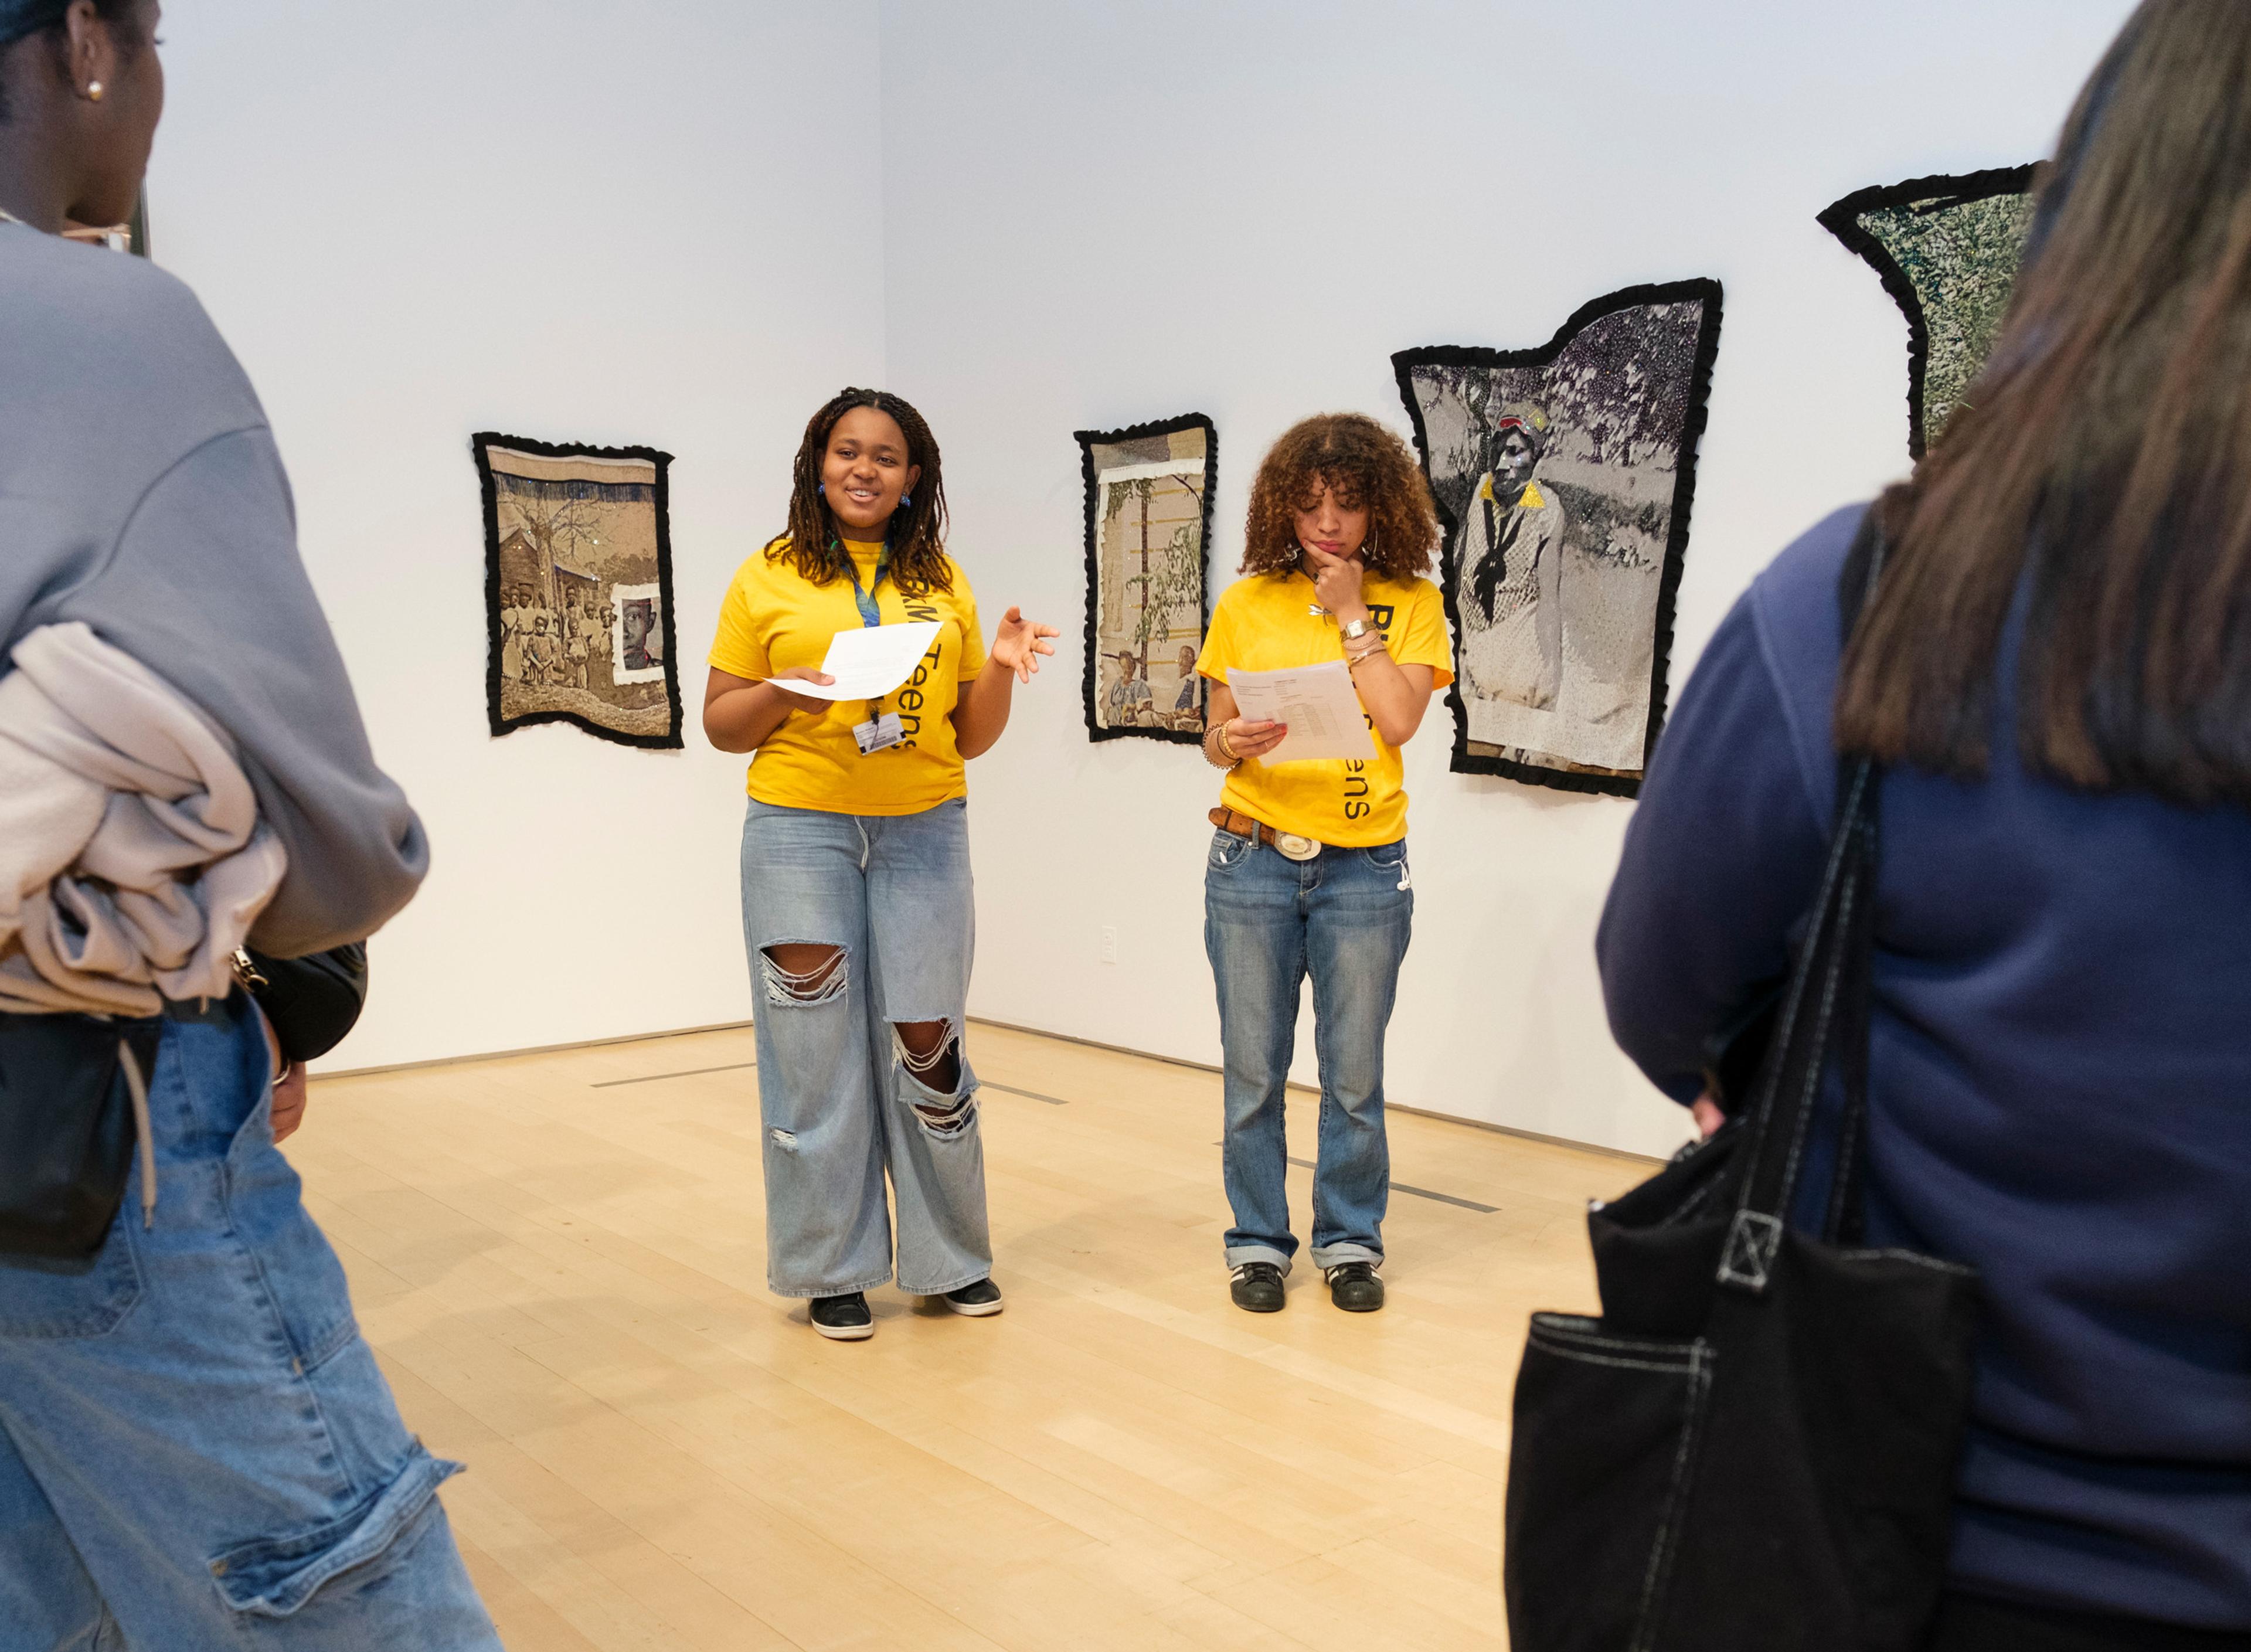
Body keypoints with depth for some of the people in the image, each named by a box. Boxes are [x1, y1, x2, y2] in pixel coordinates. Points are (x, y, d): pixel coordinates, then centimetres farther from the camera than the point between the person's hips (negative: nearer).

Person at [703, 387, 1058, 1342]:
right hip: (800, 830, -2)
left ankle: (950, 1257, 22)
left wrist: (999, 672, -6)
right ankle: (833, 1269, 16)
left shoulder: (945, 583, 11)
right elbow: (720, 724, 6)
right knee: (817, 1049, 1)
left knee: (924, 1041, 4)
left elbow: (970, 738, 13)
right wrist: (780, 693, -14)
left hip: (923, 832, 2)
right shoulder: (768, 580, 4)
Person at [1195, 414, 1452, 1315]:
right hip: (1253, 859, 1)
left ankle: (1350, 1240, 21)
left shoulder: (1412, 603, 3)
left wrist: (1351, 613, -8)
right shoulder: (1248, 603, 6)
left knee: (1355, 1075, 4)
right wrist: (1232, 744, -15)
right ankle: (1259, 1241, 20)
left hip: (1363, 867, -1)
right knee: (1254, 1069, 5)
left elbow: (1399, 721, -10)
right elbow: (1216, 738, 7)